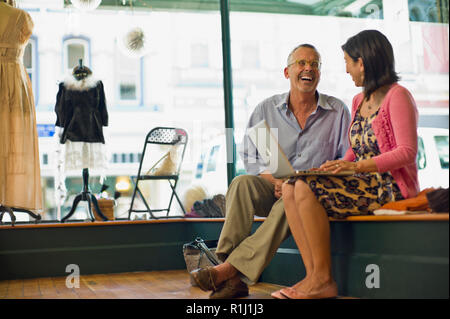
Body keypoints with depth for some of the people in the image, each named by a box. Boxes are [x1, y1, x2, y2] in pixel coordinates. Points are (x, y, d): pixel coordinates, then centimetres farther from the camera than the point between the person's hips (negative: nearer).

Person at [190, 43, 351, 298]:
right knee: (242, 183, -31)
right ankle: (235, 279, -40)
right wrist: (276, 181, -14)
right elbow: (250, 157, 4)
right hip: (273, 190, 2)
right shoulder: (266, 109, 9)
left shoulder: (338, 111, 7)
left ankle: (229, 268, -43)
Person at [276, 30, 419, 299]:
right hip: (364, 183, 8)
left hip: (389, 187, -8)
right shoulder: (359, 101, 20)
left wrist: (357, 166, -25)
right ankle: (313, 276, -19)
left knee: (306, 187, -25)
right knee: (290, 188, -12)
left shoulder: (397, 95, -6)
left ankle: (324, 279, -18)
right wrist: (339, 165, 0)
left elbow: (407, 152, -16)